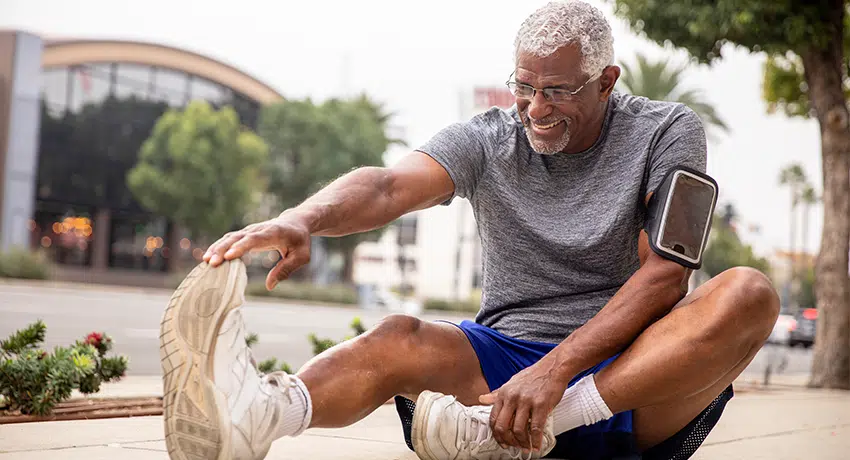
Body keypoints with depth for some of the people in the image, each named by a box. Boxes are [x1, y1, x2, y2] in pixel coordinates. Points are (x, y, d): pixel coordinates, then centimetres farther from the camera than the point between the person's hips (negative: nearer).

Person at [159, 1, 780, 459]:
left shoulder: (666, 133, -1)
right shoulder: (488, 141, 4)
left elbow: (664, 275, -12)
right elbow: (389, 187, -15)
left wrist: (556, 371, -26)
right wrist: (302, 219, -40)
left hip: (631, 369, -1)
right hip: (509, 349, 1)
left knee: (749, 292, -28)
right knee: (401, 339, -28)